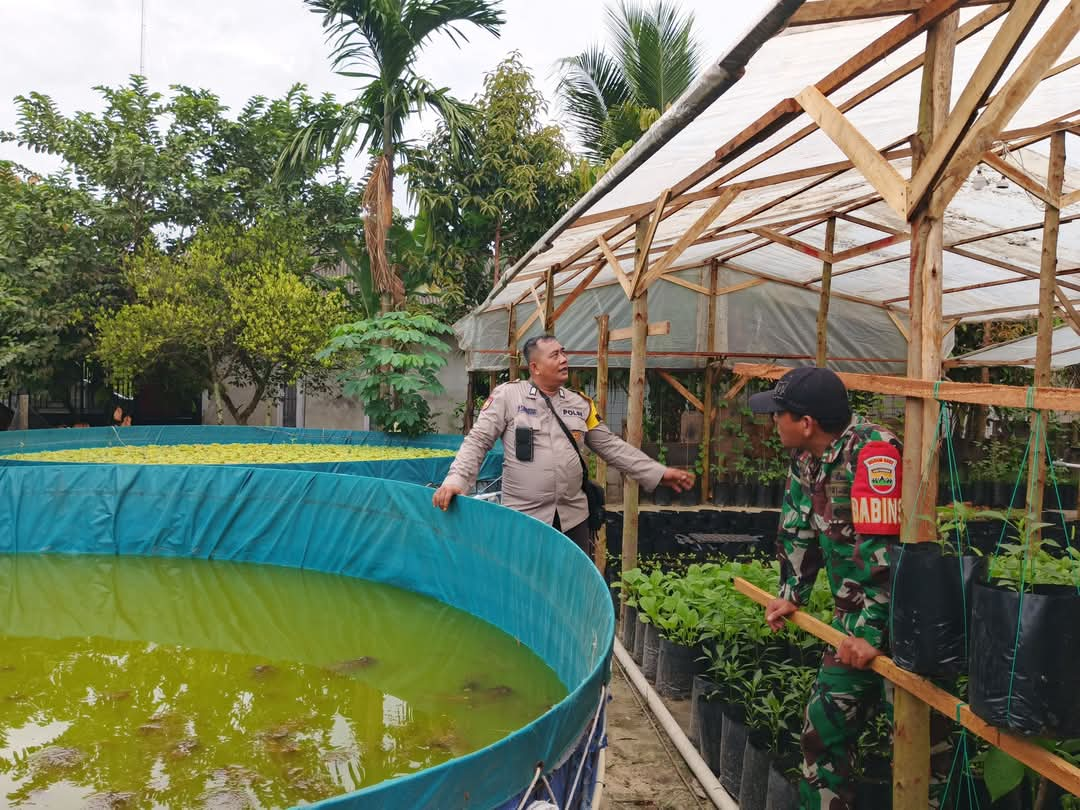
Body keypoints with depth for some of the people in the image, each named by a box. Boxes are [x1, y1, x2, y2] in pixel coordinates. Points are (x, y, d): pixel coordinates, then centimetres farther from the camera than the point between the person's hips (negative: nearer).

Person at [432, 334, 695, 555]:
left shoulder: (581, 403, 10)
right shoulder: (508, 394, -4)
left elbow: (612, 447, 13)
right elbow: (477, 441, -6)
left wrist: (660, 473, 8)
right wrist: (456, 480, -21)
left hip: (573, 517, 4)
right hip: (523, 517, -4)